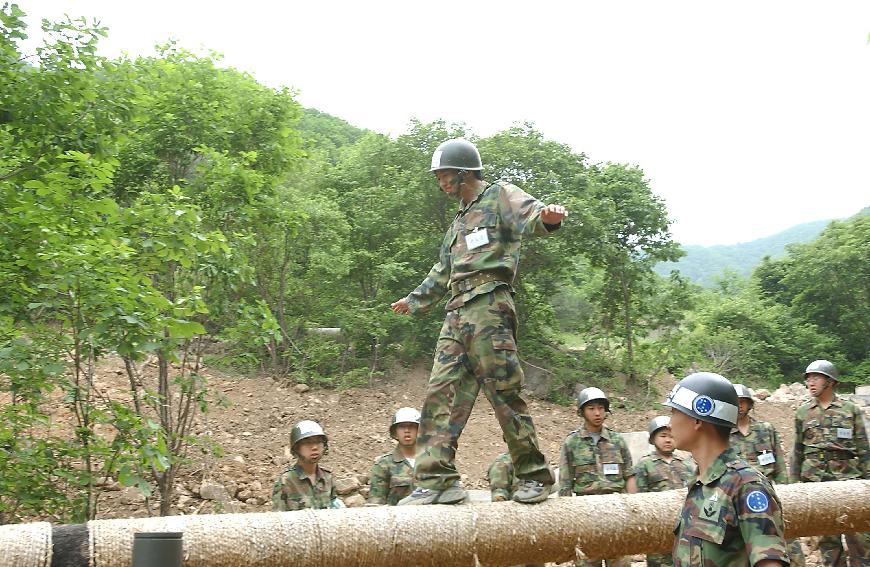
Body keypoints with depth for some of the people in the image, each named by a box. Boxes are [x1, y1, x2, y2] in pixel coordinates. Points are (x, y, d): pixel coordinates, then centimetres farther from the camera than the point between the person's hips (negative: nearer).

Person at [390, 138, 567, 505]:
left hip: (488, 307, -9)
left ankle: (534, 476, 2)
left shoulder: (499, 196, 4)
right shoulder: (460, 220, 29)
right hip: (456, 314, 9)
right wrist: (415, 299, 52)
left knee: (504, 393, -8)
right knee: (441, 392, 0)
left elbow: (529, 215, -19)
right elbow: (442, 272, 41)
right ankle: (437, 480, 0)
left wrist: (548, 216, -43)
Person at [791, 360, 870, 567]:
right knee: (827, 536, 6)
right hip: (815, 480, 2)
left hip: (848, 478, -1)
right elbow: (797, 451, 13)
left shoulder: (851, 410, 4)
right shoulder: (803, 413, 9)